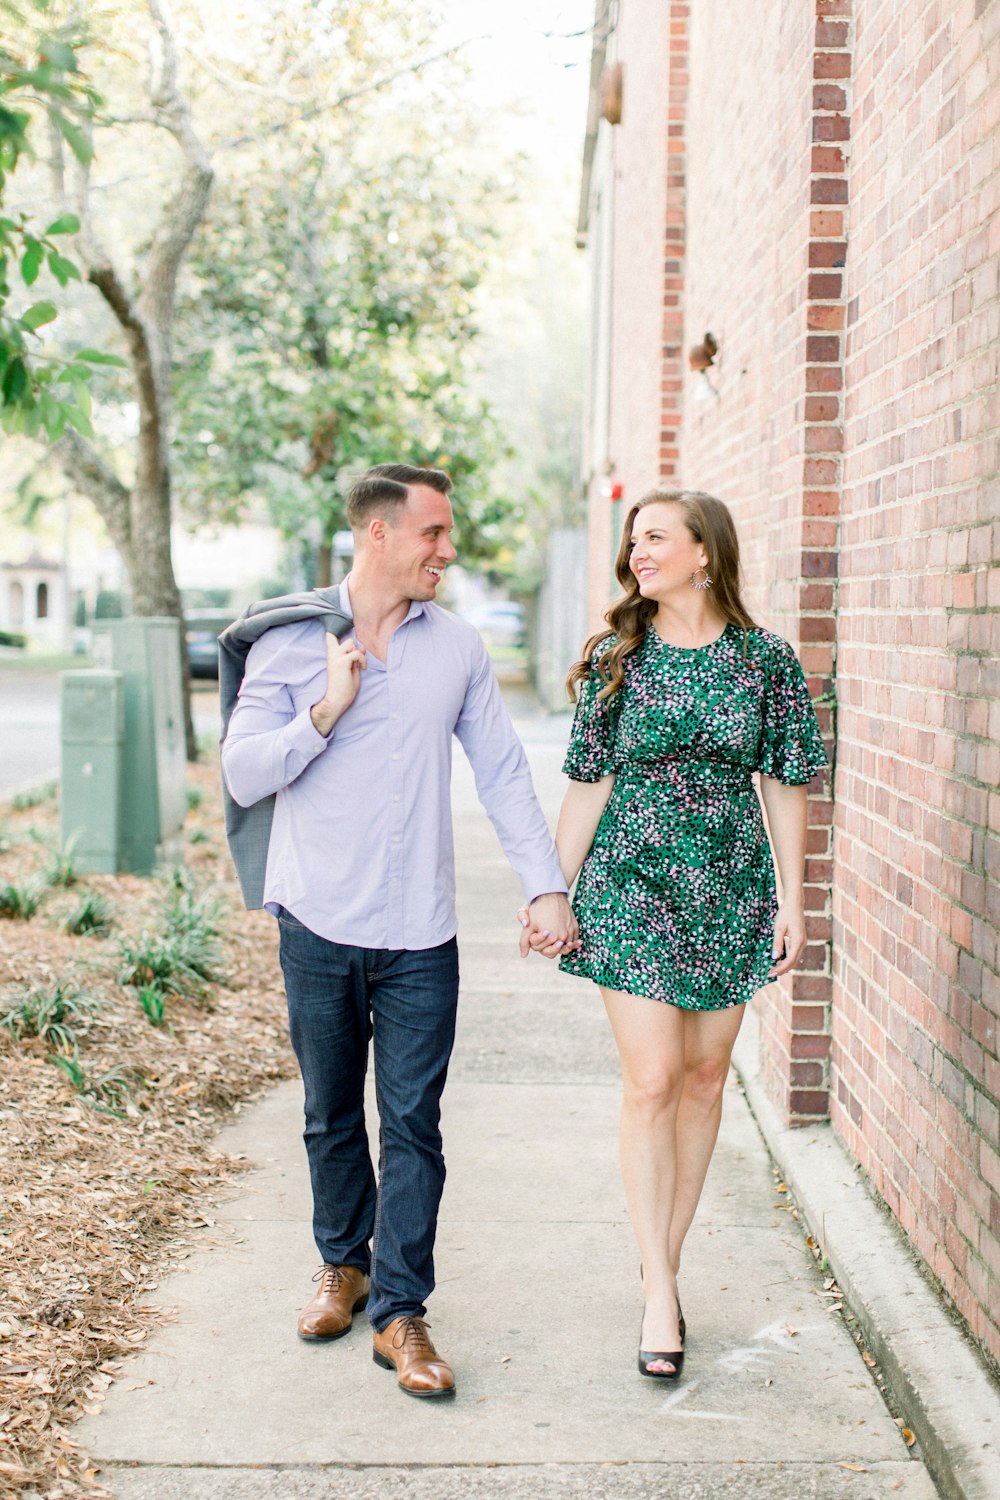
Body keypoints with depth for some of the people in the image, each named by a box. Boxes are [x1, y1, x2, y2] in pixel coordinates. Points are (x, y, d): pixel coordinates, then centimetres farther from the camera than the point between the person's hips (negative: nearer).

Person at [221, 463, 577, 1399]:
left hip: (419, 935, 1)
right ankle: (344, 1262, 34)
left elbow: (502, 773, 8)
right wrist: (325, 712, -16)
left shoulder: (457, 648, 6)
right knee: (332, 1117, 13)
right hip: (319, 925, 0)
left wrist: (545, 885, 1)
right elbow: (242, 777, -3)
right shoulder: (290, 643, 0)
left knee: (412, 1123, 0)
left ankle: (399, 1312, 9)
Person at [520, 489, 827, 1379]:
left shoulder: (766, 660, 0)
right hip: (633, 885, -1)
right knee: (651, 1081, -6)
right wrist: (554, 892, 0)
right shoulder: (617, 659, 0)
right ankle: (660, 1295, 1)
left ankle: (667, 1262, 25)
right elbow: (589, 786, 2)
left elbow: (785, 785, 3)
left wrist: (793, 899, 1)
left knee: (705, 1077, 9)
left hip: (730, 889, 1)